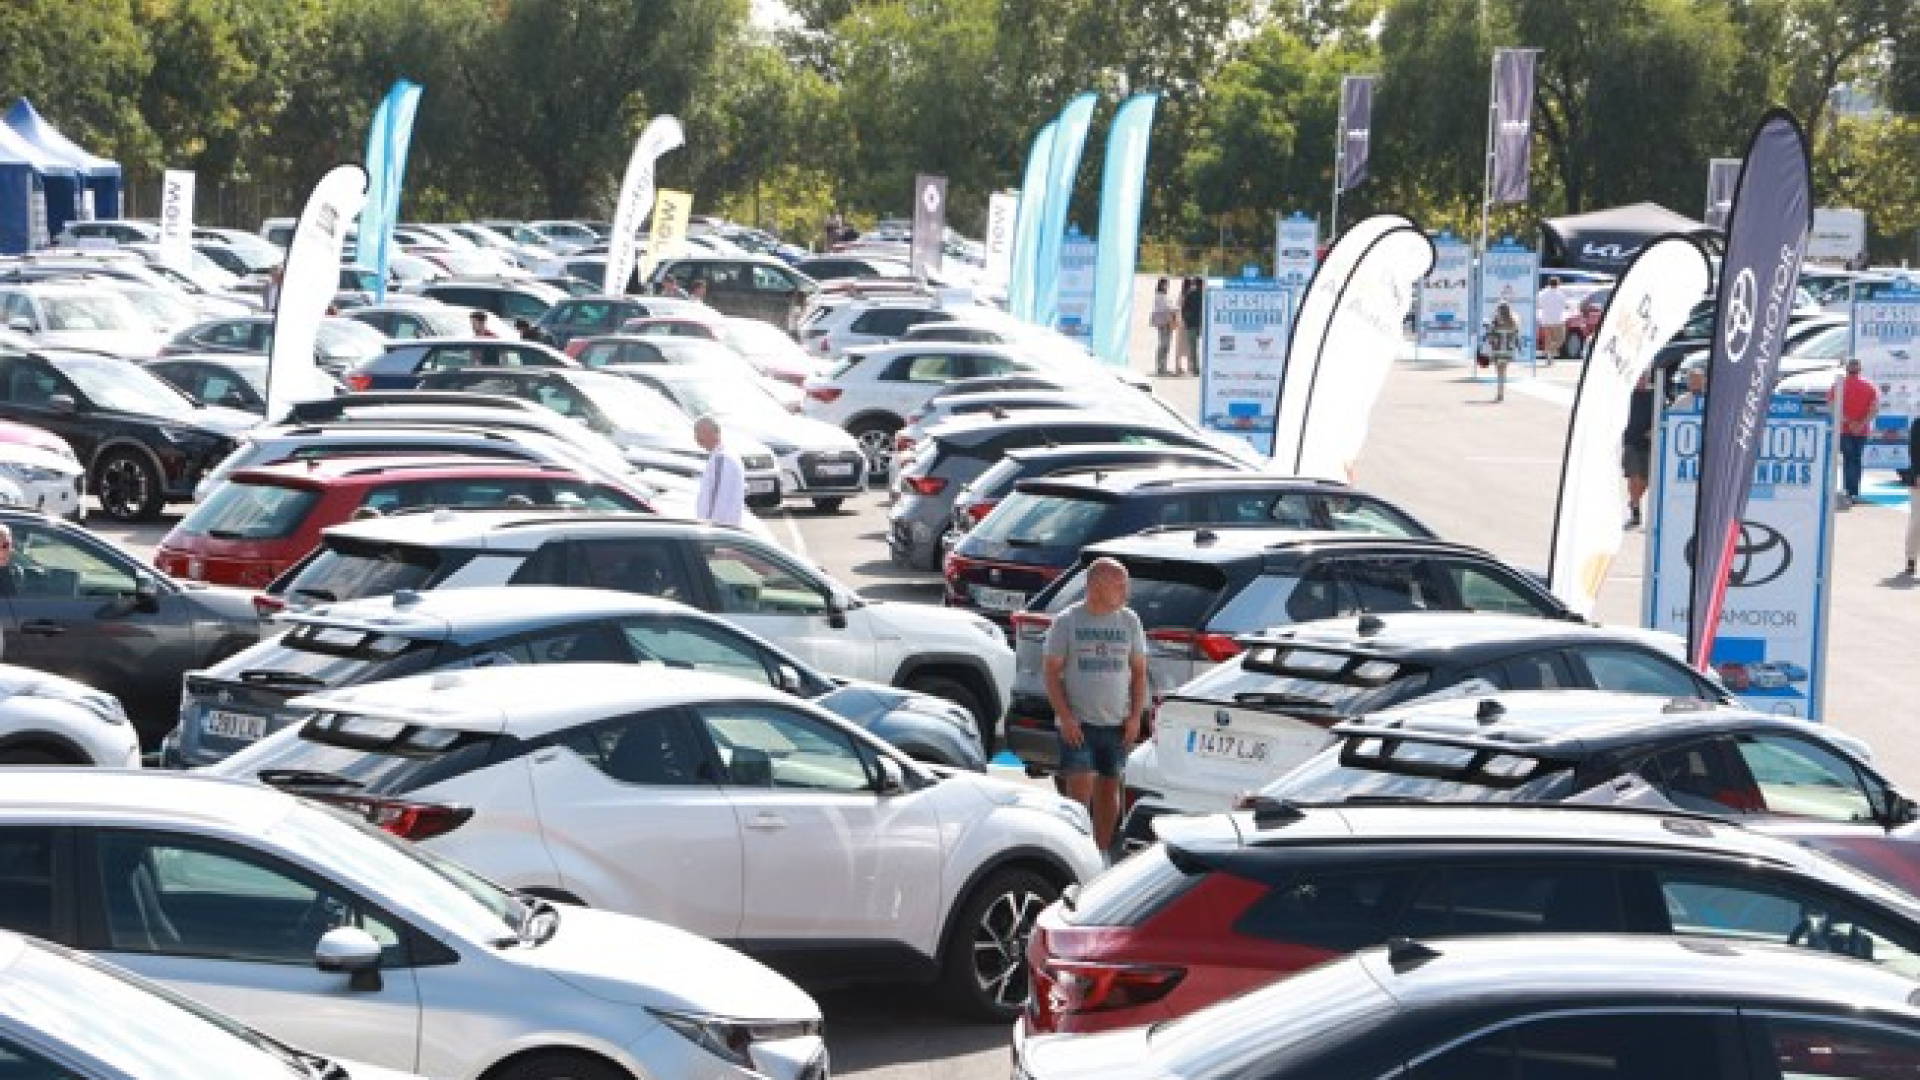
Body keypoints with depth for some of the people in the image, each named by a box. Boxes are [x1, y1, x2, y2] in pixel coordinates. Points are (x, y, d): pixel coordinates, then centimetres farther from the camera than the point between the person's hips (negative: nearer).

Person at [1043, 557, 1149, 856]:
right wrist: (1065, 717, -12)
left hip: (1117, 725, 4)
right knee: (1080, 790, -12)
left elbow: (1139, 671, 11)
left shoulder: (1129, 621, 5)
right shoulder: (1066, 622, -4)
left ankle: (1102, 852, 22)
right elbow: (1052, 672, -3)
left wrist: (1135, 717, 1)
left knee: (1109, 790, 10)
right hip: (1078, 724, -4)